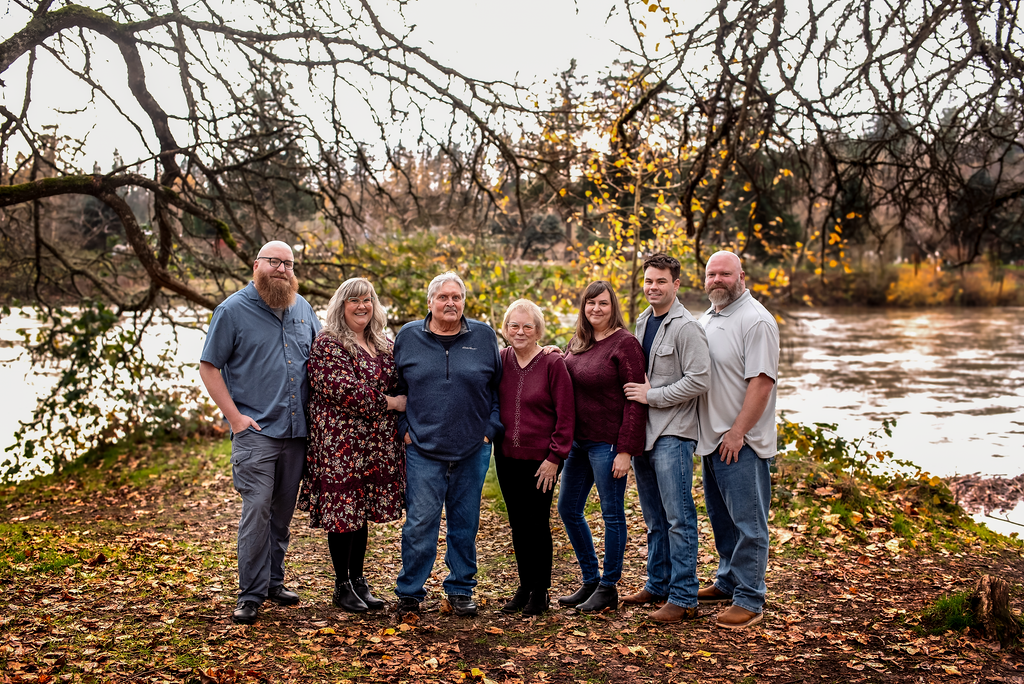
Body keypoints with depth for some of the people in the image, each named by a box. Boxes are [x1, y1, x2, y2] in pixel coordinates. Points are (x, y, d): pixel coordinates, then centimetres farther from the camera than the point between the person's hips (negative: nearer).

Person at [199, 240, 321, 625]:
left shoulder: (302, 308, 12)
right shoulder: (233, 310, -3)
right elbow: (208, 367, -4)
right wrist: (234, 416, -11)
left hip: (297, 430, 5)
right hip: (255, 431, -5)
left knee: (283, 511, 12)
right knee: (257, 509, -10)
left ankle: (273, 581, 24)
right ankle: (251, 594, -3)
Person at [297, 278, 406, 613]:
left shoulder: (381, 346, 15)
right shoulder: (328, 344, -8)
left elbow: (395, 384, 24)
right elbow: (342, 390, -19)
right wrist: (389, 402, -14)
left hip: (375, 444, 7)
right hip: (340, 443, -7)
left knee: (362, 512, 12)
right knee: (342, 512, -1)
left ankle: (359, 580, 21)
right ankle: (342, 586, 11)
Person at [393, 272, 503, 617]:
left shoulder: (484, 336, 4)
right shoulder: (408, 337, 5)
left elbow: (498, 388, 9)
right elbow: (394, 389, 12)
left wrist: (491, 428, 2)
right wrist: (404, 429, 3)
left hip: (472, 450, 1)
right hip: (423, 449, -1)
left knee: (465, 523, 9)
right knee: (420, 523, -3)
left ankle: (460, 589, 22)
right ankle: (409, 592, 10)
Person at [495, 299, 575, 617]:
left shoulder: (553, 364, -10)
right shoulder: (500, 360, 3)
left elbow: (566, 415, -10)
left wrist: (554, 457, -12)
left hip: (540, 460, -4)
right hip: (507, 457, 5)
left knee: (537, 524, 3)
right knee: (518, 525, 13)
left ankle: (540, 592, 17)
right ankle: (524, 587, 26)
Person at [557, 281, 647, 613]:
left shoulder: (625, 344, -12)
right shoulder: (577, 343, 9)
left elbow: (636, 400, -15)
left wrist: (626, 450, -18)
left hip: (608, 443, -8)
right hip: (579, 441, 8)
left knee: (612, 514, 3)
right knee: (568, 508, 13)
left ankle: (608, 588, 15)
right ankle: (590, 580, 27)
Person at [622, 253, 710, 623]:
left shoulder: (686, 327, -11)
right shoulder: (643, 321, 14)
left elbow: (698, 380, -18)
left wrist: (652, 395, -15)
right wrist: (636, 389, 7)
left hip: (673, 434, -8)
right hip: (642, 431, 8)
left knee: (678, 518, -5)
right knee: (654, 518, 16)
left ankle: (683, 598, 0)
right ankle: (658, 585, 27)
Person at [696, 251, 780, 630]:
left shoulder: (755, 320, -14)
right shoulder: (706, 319, 13)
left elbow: (761, 381, -20)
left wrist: (737, 433, -21)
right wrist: (710, 432, 13)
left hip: (742, 443, -9)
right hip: (711, 437, 9)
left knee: (747, 522, -3)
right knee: (722, 518, 19)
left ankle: (749, 600, 3)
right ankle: (728, 582, 33)